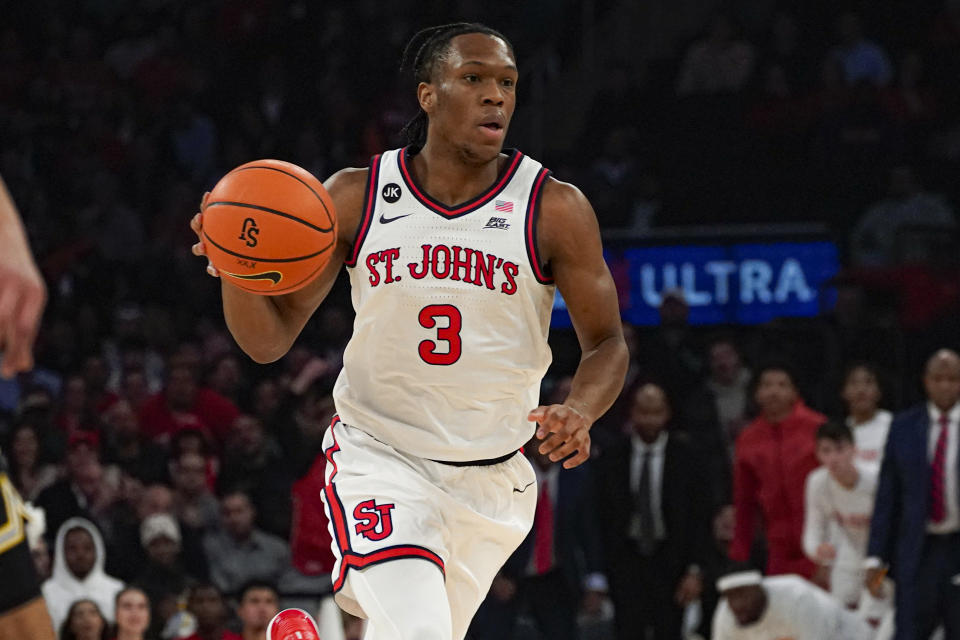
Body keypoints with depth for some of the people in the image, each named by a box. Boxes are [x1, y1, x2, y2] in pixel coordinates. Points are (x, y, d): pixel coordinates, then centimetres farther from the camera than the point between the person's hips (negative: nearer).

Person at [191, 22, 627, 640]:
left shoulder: (554, 209, -9)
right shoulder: (355, 197, -6)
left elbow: (608, 344, -2)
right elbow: (269, 340, -3)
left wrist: (579, 412, -25)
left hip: (492, 478, 2)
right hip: (377, 456, -2)